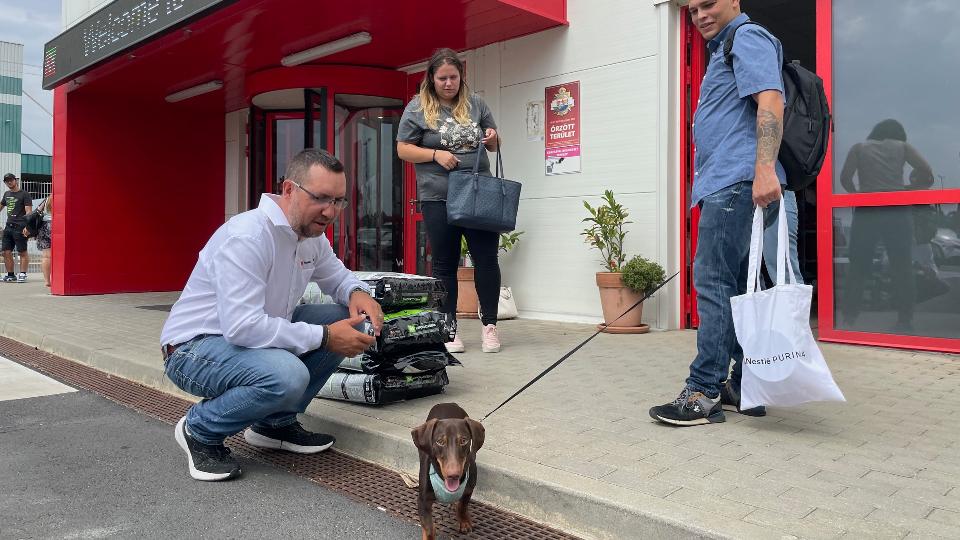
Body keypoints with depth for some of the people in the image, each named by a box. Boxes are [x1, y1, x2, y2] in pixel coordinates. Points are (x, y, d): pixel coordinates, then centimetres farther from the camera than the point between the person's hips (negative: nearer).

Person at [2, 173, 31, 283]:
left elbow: (29, 211, -8)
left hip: (20, 227, -7)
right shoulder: (6, 194, 19)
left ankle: (22, 274, 1)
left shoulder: (24, 194, -1)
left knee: (22, 252, -3)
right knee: (6, 252, 4)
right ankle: (10, 275, 12)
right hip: (8, 226, 7)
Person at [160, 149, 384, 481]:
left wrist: (356, 292, -9)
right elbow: (241, 326, -34)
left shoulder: (312, 235, -1)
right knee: (287, 375, -35)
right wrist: (324, 337, -29)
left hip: (260, 334, 9)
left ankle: (276, 423, 8)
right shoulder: (247, 237, -28)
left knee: (345, 319, -3)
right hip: (194, 348, -9)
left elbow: (336, 275, 17)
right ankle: (199, 430, -5)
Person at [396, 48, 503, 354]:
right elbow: (403, 149, 2)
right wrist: (436, 154, -13)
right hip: (439, 198, -2)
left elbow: (494, 145, 19)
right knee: (445, 264, 5)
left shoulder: (475, 104, 11)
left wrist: (493, 139, -4)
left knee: (487, 259, 1)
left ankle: (489, 325, 13)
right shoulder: (417, 108, 2)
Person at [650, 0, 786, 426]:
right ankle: (744, 386, 15)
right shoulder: (723, 50, 28)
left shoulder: (748, 38, -2)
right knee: (737, 286, 10)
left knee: (713, 283, -13)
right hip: (728, 186, 11)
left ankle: (704, 392, -12)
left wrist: (765, 168, -30)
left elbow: (770, 101, -18)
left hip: (737, 184, -11)